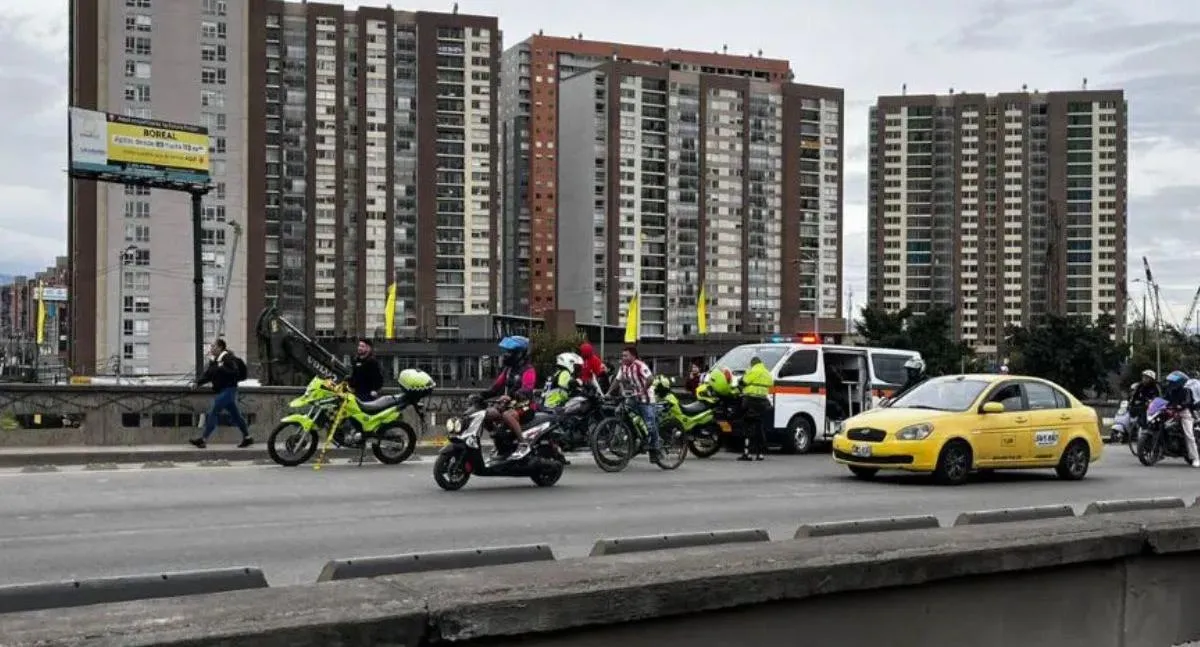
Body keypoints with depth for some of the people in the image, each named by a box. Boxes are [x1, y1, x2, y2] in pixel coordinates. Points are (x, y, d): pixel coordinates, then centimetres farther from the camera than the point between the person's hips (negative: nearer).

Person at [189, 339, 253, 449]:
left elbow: (235, 373, -24)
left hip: (228, 389, -9)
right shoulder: (214, 360, 13)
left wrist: (221, 367, -29)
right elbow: (208, 375, 15)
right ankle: (247, 438, 17)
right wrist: (197, 382, 1)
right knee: (235, 415, 12)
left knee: (213, 413, -11)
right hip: (222, 391, 9)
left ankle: (204, 440, -9)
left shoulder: (228, 358, -14)